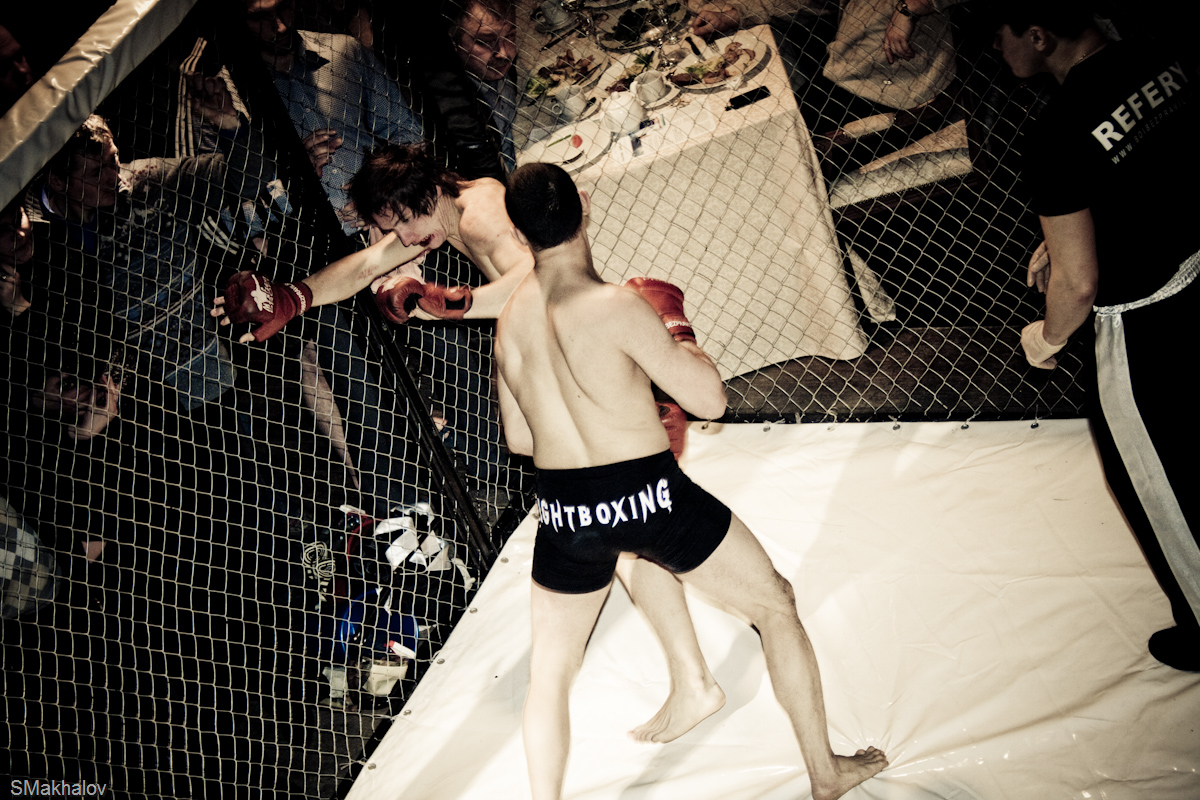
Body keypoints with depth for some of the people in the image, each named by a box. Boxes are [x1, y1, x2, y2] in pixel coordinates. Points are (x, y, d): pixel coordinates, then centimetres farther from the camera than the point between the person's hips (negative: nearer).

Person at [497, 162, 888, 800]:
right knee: (775, 604, 18)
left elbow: (518, 439, 10)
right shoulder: (616, 306, -19)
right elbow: (709, 399, -14)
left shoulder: (509, 322, -1)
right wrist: (676, 328, 2)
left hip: (565, 512, 4)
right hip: (649, 496, -4)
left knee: (550, 671, 23)